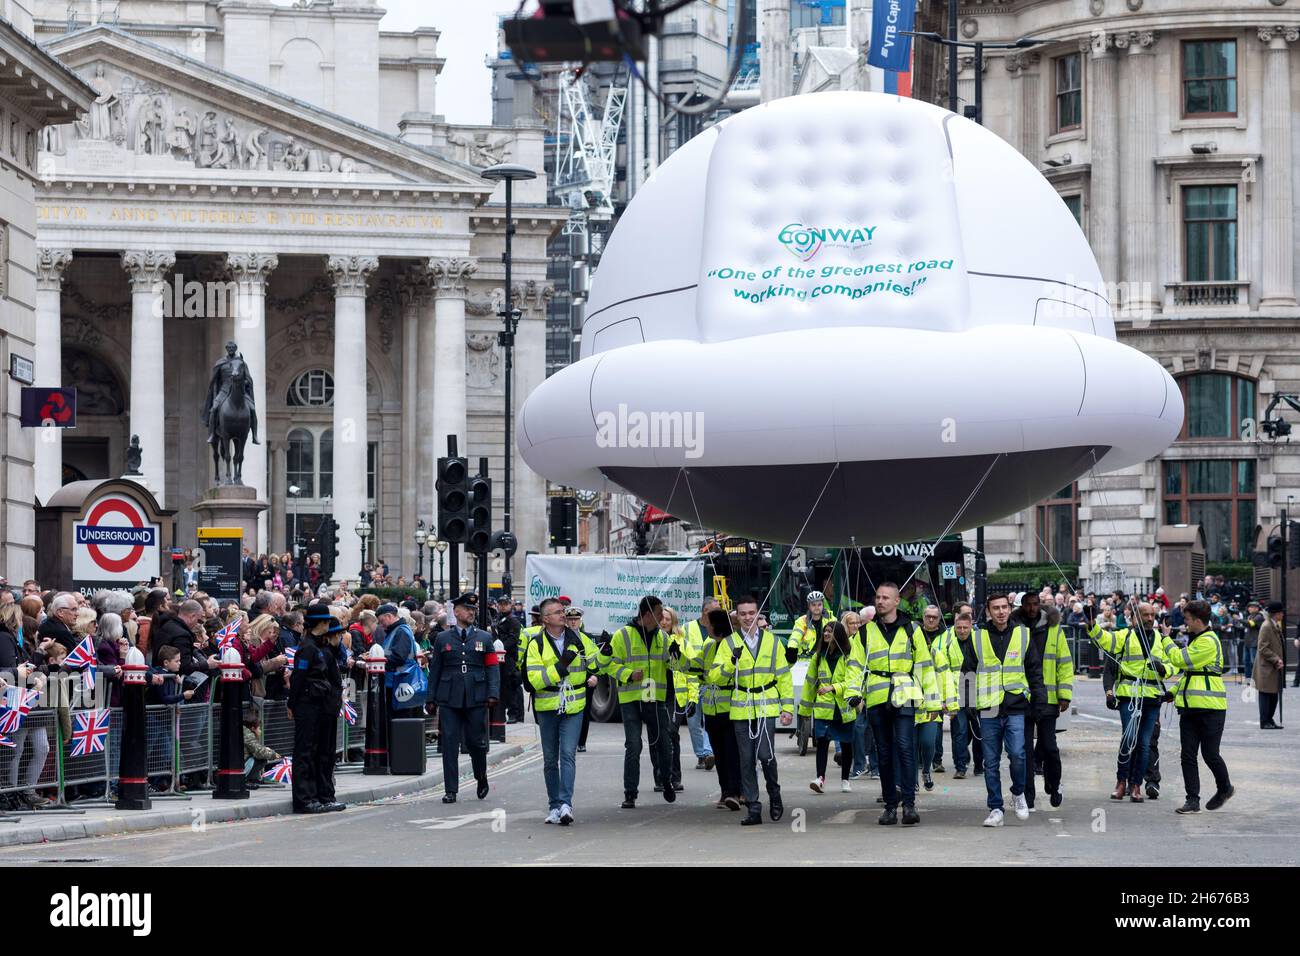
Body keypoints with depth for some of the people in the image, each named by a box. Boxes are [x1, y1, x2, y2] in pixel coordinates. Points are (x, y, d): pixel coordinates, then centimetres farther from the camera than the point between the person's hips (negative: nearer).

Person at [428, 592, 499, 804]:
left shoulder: (484, 638, 10)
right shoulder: (443, 639, 10)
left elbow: (492, 667, 6)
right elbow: (435, 669, 12)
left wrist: (493, 694, -6)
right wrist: (432, 698, 7)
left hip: (476, 699, 0)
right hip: (449, 700, 0)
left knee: (476, 742, 2)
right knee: (449, 744, -4)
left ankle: (481, 778, 28)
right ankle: (450, 790, 0)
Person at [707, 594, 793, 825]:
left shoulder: (771, 641, 7)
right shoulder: (729, 643, 5)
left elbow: (784, 676, 10)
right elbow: (715, 677, -2)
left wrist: (788, 707, 4)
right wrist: (731, 662, -20)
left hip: (766, 708, -1)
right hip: (741, 709, 1)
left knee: (765, 754, -12)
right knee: (746, 760, 2)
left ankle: (774, 794, 14)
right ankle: (753, 808, 9)